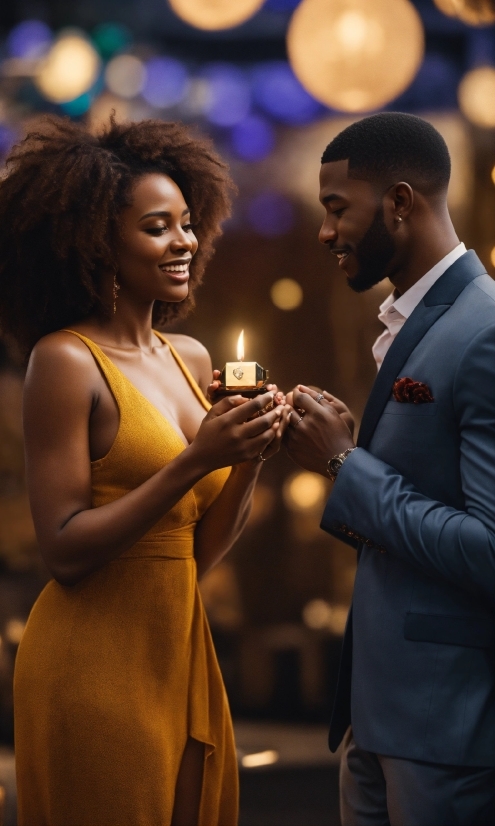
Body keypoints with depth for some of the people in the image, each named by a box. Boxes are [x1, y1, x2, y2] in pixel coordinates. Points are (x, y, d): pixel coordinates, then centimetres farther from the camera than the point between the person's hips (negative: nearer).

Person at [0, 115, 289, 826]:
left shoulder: (192, 360, 10)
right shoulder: (66, 360, -10)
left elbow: (201, 552, 11)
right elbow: (64, 551, -16)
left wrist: (249, 459, -6)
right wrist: (195, 461, -20)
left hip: (181, 652, 7)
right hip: (93, 660, -7)